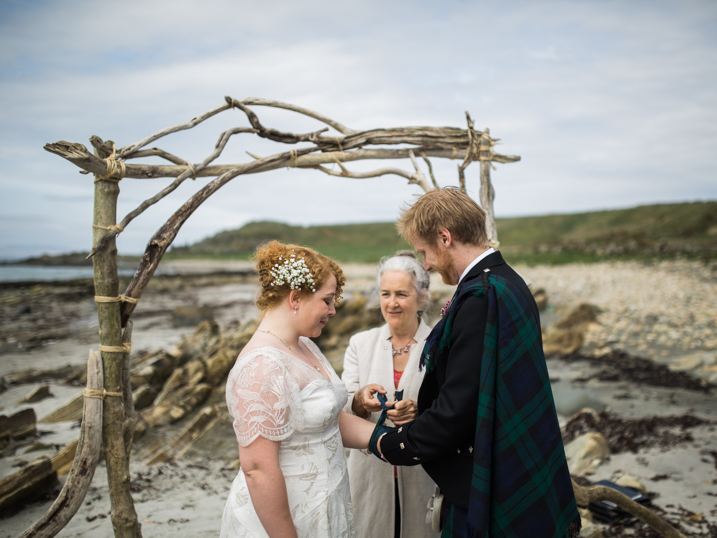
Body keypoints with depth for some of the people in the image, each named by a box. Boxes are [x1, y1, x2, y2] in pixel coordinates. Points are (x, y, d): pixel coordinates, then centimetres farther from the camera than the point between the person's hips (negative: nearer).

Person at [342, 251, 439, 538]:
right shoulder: (360, 344, 2)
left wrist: (421, 410, -27)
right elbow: (342, 412, -2)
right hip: (371, 474, 2)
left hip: (424, 476, -1)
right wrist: (360, 401, -24)